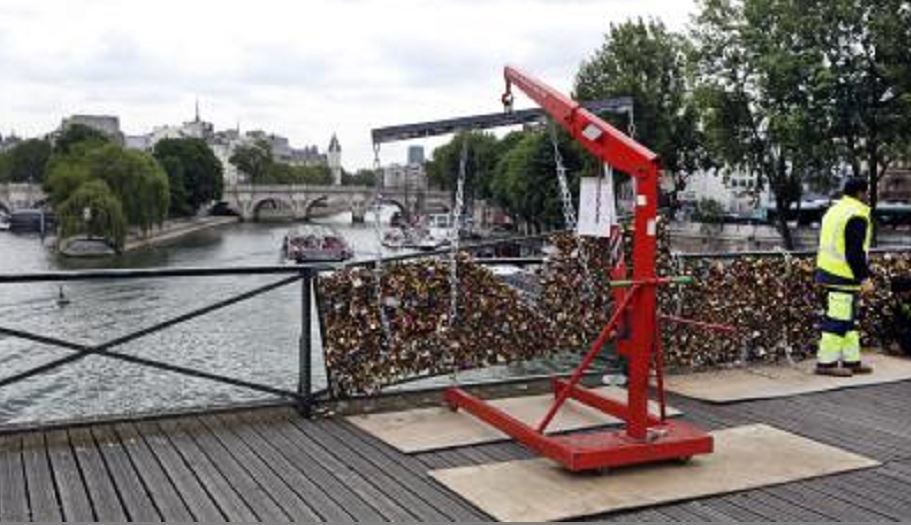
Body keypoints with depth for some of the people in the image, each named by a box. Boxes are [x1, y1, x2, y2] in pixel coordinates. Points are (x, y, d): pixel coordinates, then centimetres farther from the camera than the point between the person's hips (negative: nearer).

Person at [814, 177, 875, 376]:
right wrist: (865, 278, -15)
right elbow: (855, 252, -20)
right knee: (838, 319, -5)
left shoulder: (834, 210, 16)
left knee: (848, 318, 16)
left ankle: (851, 360, 21)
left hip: (828, 271, 10)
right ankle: (826, 362, 0)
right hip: (844, 277, -10)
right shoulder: (857, 216, -15)